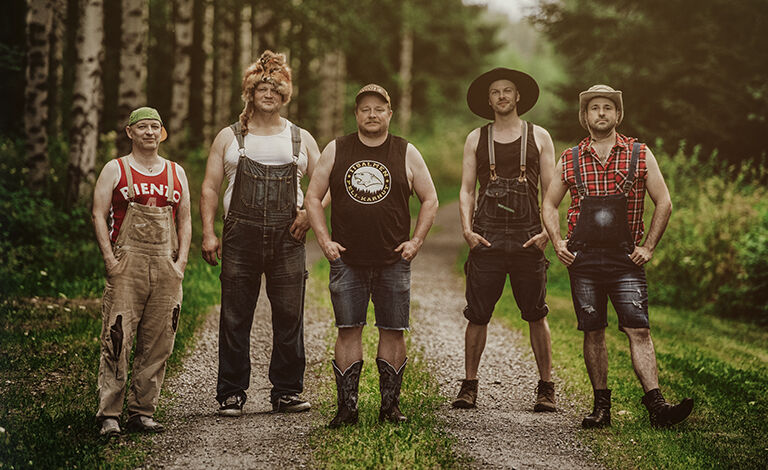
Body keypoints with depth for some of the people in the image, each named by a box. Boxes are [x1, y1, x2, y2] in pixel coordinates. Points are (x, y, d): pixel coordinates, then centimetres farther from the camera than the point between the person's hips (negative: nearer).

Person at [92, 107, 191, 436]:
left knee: (158, 343, 2)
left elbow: (185, 221, 16)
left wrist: (181, 262, 4)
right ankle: (109, 415, -6)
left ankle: (142, 412, 9)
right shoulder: (115, 170, 7)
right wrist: (111, 260, -9)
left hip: (166, 266, 4)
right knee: (117, 339, -9)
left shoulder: (176, 173, 17)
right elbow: (99, 215, 1)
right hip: (127, 264, -4)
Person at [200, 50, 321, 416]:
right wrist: (208, 233, -3)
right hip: (240, 235, -1)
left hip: (287, 236, 1)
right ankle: (231, 394, 6)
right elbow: (210, 188, 8)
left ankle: (286, 392, 8)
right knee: (235, 318, -1)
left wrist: (309, 212, -1)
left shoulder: (300, 139, 15)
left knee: (289, 317, -1)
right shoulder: (229, 138, 13)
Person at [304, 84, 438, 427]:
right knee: (348, 331, -2)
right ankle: (347, 407, 2)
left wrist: (416, 241, 1)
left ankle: (390, 405, 10)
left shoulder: (407, 153, 6)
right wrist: (325, 241, 1)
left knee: (392, 332, 1)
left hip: (393, 261, 0)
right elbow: (313, 197, 10)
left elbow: (430, 200, 11)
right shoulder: (336, 151, 7)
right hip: (347, 260, 0)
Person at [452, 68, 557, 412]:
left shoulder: (539, 137, 9)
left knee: (536, 315, 1)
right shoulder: (476, 139, 13)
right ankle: (469, 386, 9)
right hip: (486, 238, 1)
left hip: (528, 238, -1)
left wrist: (546, 232, -6)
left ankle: (546, 388, 8)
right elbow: (466, 189, 10)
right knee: (477, 315, 0)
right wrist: (467, 229, -4)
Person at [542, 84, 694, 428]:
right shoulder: (570, 160, 8)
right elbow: (550, 204, 18)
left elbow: (664, 203, 7)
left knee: (639, 330, -10)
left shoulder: (640, 155, 4)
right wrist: (557, 242, 4)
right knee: (593, 333, 4)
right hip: (583, 258, 2)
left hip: (625, 258, -1)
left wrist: (648, 247, 0)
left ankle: (655, 404, -14)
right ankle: (601, 407, 12)